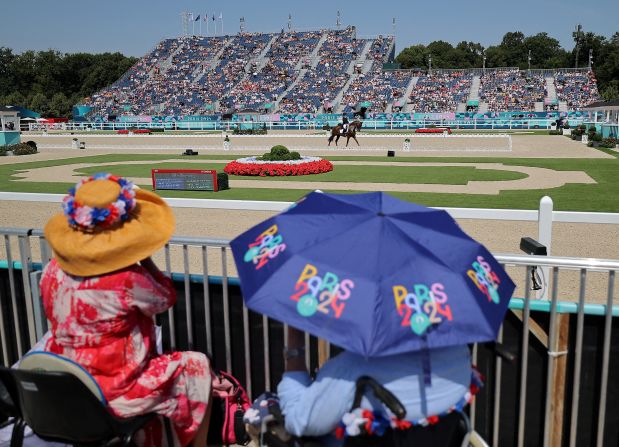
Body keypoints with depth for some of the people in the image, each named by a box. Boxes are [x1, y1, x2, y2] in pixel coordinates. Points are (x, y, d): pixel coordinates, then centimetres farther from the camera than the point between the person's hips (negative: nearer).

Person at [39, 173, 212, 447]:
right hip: (113, 395, -7)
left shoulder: (53, 271, -8)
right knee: (197, 365, 11)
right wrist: (144, 258, -3)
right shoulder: (127, 280, -28)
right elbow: (166, 298, -8)